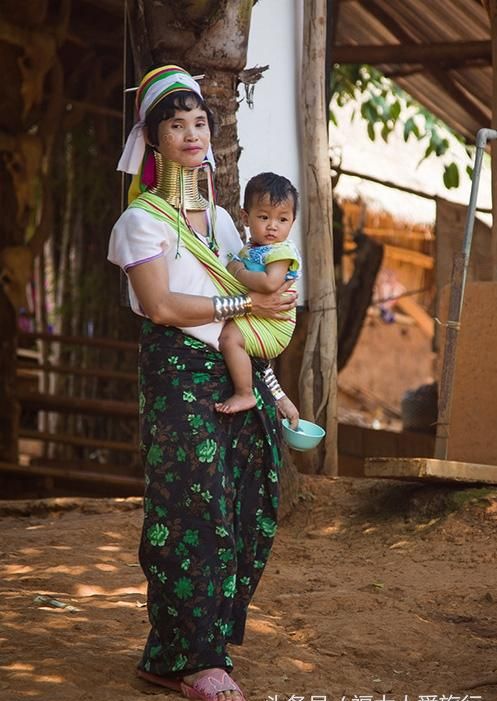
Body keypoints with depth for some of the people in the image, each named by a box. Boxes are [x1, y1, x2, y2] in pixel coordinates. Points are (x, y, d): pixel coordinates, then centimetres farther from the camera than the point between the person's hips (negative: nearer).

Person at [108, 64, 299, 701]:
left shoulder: (219, 217, 19)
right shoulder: (143, 219, -2)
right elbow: (162, 306, -14)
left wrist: (273, 388, 16)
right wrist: (244, 303, -11)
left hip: (239, 377, 7)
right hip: (180, 377, -7)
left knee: (246, 519, 3)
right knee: (196, 515, -9)